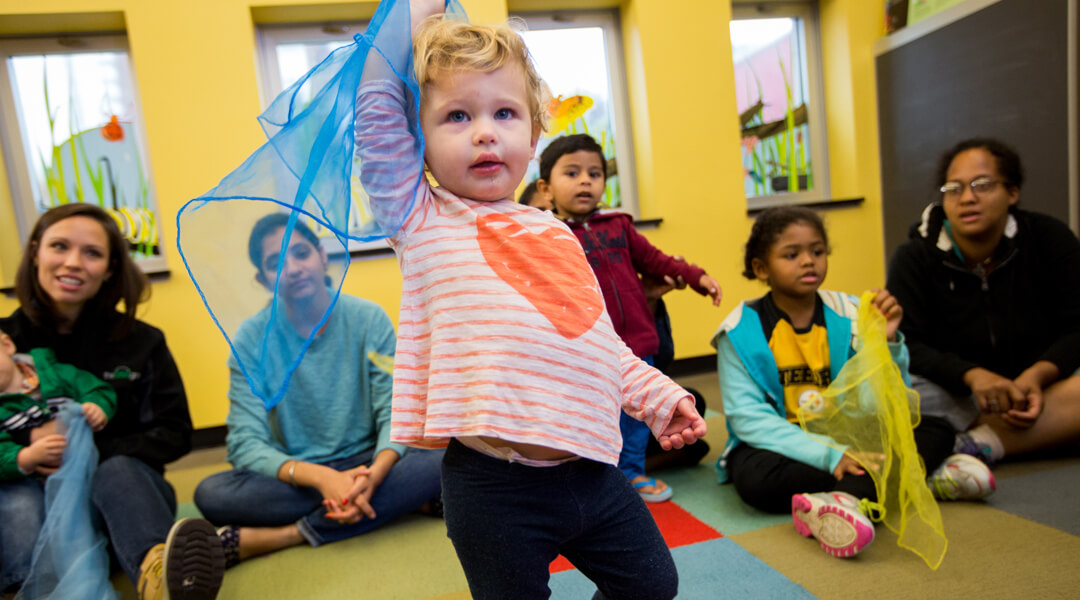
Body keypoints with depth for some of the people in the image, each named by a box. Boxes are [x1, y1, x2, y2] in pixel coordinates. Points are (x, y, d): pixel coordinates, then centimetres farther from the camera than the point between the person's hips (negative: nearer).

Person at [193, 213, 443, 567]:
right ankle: (396, 499, -23)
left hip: (364, 463, 1)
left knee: (443, 460, -29)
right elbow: (245, 444, -13)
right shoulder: (252, 338, -5)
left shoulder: (369, 319, -5)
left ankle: (273, 537, -23)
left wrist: (374, 474, -31)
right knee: (211, 493, -29)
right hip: (295, 476, 0)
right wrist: (321, 478, -30)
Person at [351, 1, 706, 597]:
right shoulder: (422, 222, -3)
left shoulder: (554, 233, 11)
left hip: (591, 470, 6)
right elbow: (377, 109, -11)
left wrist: (659, 395, 18)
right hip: (494, 489, -5)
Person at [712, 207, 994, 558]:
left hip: (848, 438, 4)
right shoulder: (742, 331, -11)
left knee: (937, 432, -11)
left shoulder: (848, 315, -2)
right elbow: (747, 417, -17)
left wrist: (888, 341, -21)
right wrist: (828, 456, -27)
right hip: (783, 446, -3)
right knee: (753, 479, -34)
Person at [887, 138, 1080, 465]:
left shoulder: (1048, 239, 1)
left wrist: (1037, 375, -23)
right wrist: (973, 376, -29)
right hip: (956, 399, -2)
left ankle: (979, 444, -29)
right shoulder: (915, 258, -5)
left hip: (1038, 390, 3)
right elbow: (906, 346, -14)